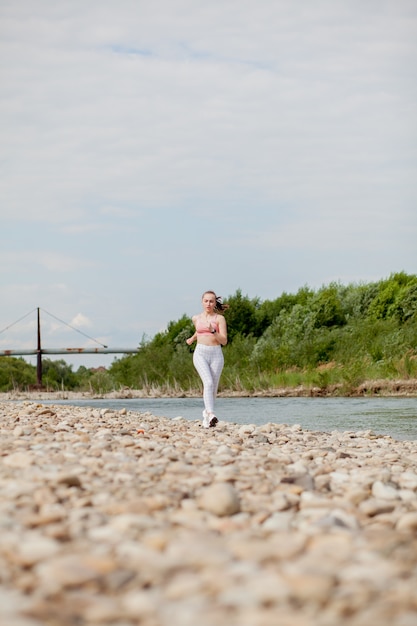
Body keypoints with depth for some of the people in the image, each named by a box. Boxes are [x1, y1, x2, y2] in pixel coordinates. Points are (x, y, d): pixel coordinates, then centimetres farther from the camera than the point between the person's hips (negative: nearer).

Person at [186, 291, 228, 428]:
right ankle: (211, 414, -35)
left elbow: (224, 341, -7)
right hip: (200, 353, 0)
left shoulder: (219, 318, 0)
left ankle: (207, 411, 33)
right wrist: (192, 338, 39)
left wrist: (212, 331, -19)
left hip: (216, 354, 0)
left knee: (213, 388, 6)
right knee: (208, 382, -22)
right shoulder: (196, 318, 10)